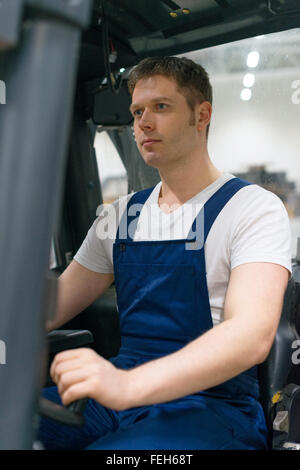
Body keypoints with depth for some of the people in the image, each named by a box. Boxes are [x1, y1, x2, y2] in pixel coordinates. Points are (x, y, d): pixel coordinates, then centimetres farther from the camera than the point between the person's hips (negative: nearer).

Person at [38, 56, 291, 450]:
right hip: (120, 395, 5)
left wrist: (128, 384, -34)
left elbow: (253, 334, -21)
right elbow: (49, 307, 12)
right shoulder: (120, 216, 12)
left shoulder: (254, 208, -6)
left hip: (210, 409, -4)